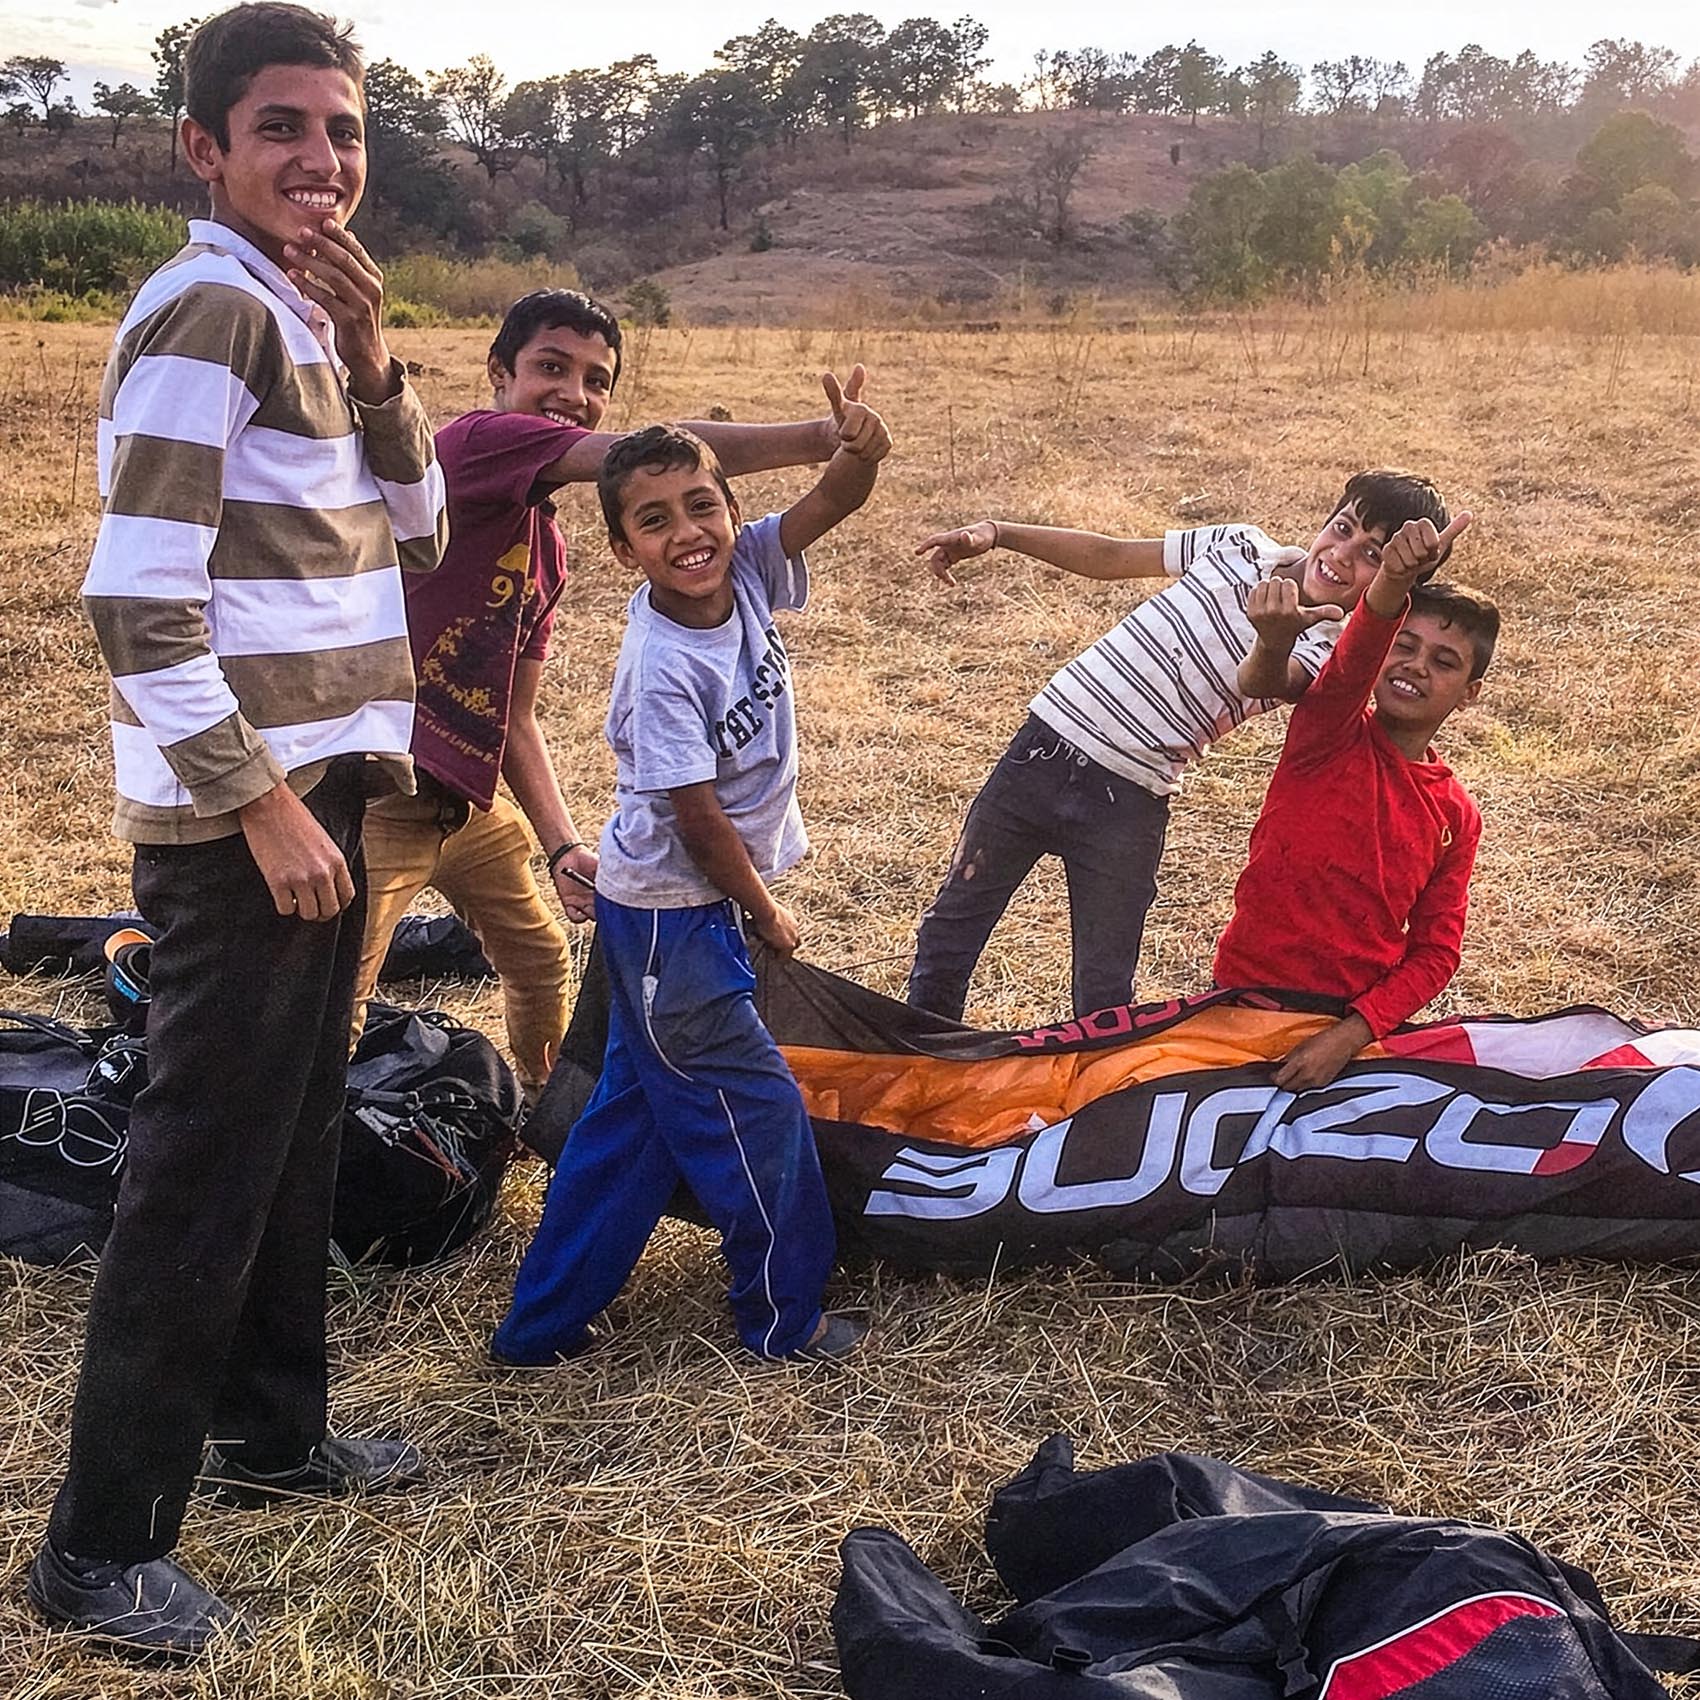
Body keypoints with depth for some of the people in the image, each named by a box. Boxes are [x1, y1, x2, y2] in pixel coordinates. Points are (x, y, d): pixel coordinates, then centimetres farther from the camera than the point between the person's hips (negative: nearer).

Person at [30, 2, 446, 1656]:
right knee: (202, 1172, -3)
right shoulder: (204, 312, -15)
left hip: (312, 789, 9)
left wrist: (368, 358, 0)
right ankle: (100, 1544, 9)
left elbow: (413, 529, 14)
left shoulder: (295, 314, 13)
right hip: (238, 811, -9)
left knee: (293, 1134, 18)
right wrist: (261, 807, -20)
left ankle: (270, 1429, 34)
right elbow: (138, 608, -21)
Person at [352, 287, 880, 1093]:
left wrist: (562, 845, 7)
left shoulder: (547, 547, 15)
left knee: (541, 959, 25)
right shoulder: (478, 440, -12)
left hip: (468, 799, 11)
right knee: (339, 1005, -9)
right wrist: (817, 437, -32)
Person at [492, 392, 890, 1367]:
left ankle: (543, 1323, 29)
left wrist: (862, 447, -35)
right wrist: (767, 911, -8)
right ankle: (786, 1321, 21)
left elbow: (833, 502, -13)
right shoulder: (662, 668, -25)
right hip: (672, 918, -9)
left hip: (701, 911, 9)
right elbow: (698, 818, -21)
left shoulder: (746, 571, -5)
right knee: (759, 1107, 3)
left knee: (635, 1110, 17)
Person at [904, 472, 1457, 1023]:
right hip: (1044, 748, 3)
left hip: (1129, 806, -3)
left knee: (1104, 993, 1)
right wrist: (993, 533, 1)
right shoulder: (1243, 546, 2)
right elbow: (1106, 555, 10)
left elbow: (1271, 681, -32)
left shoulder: (1326, 649, -9)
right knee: (951, 924, 14)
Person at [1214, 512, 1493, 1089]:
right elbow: (1355, 657, -28)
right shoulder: (1332, 733, -6)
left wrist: (1350, 1035, -15)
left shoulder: (1458, 818, 3)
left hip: (1357, 1025, 3)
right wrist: (1392, 584, -50)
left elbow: (1434, 953, 0)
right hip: (1247, 996, -3)